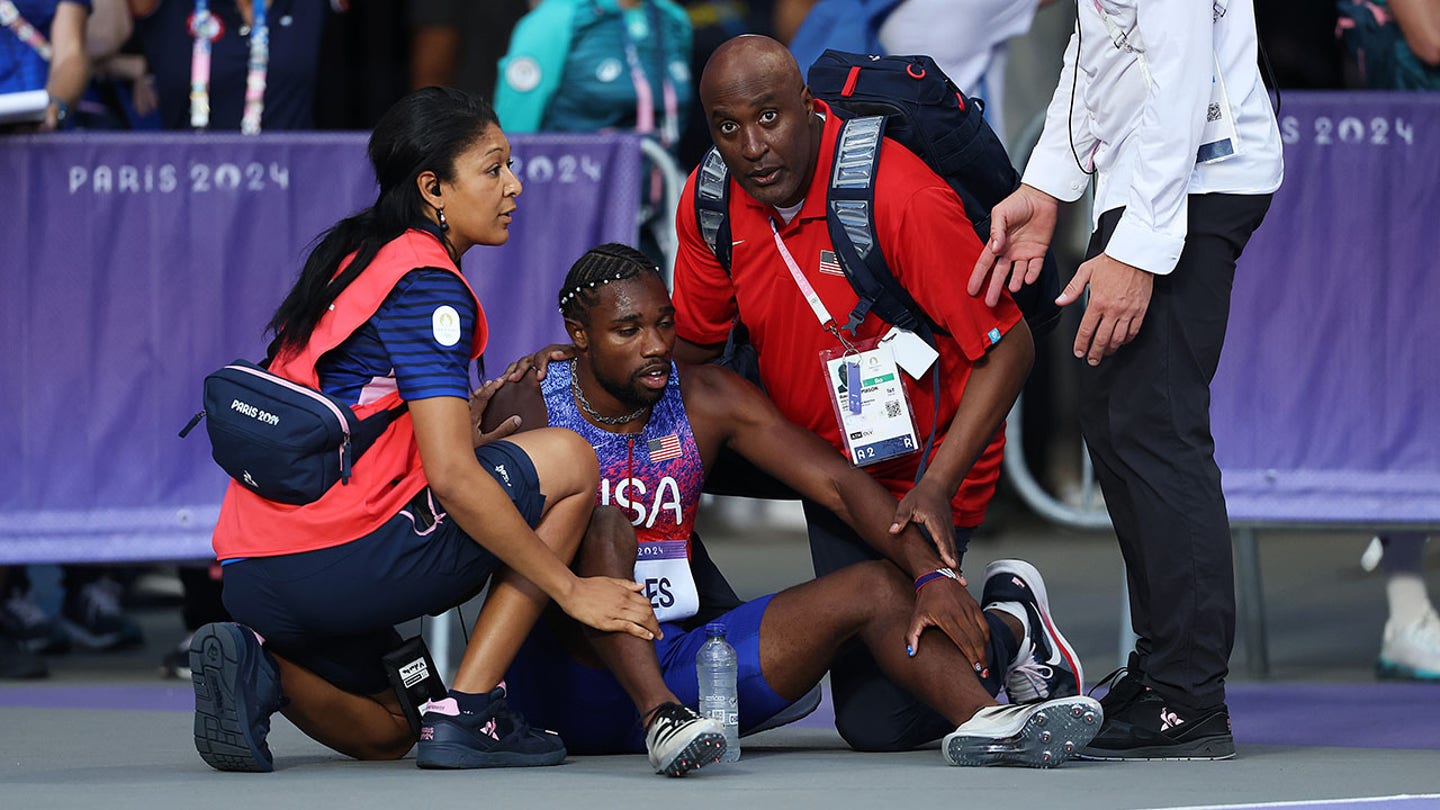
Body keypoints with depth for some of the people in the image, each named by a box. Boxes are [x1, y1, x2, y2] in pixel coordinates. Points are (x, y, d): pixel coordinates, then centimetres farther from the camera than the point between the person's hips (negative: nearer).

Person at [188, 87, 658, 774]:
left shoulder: (353, 256, 19)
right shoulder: (426, 283, -9)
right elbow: (452, 476, -16)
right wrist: (572, 591, -12)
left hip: (252, 577, 10)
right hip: (339, 558, -10)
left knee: (386, 732, 33)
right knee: (569, 459, 2)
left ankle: (261, 665, 1)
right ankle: (465, 714, -4)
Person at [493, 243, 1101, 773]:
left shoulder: (706, 399, 3)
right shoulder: (527, 412, -7)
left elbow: (838, 484, -4)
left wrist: (933, 576, -18)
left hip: (681, 662, 4)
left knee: (878, 586, -9)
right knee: (601, 525, -31)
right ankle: (661, 717, -45)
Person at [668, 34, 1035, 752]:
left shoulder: (901, 197, -29)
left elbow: (1009, 345, -23)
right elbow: (688, 350, 6)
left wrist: (936, 488, -31)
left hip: (916, 470, -6)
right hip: (805, 444, 6)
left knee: (879, 724, -12)